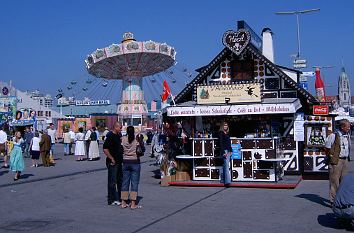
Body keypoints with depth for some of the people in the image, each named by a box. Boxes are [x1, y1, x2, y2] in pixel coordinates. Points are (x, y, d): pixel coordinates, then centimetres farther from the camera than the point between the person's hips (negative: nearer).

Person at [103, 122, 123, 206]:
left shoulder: (119, 135, 13)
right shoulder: (110, 136, -13)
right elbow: (105, 149, -20)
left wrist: (122, 156, 14)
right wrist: (111, 158, -19)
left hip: (119, 161, 9)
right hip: (113, 162, -9)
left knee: (120, 180, 15)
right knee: (112, 182, -3)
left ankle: (119, 198, 26)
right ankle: (111, 200, 3)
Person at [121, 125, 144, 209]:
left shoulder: (123, 139, -3)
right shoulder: (137, 139, -7)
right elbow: (140, 151, -9)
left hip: (125, 162, 3)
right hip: (135, 162, -3)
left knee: (125, 182, 10)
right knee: (134, 183, 2)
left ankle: (123, 202, 14)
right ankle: (133, 204, 1)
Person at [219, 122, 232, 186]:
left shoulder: (227, 134, 19)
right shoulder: (221, 133, -4)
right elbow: (221, 143, -11)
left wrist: (231, 150, 13)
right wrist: (223, 152, -18)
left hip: (228, 151, 8)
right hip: (224, 150, -8)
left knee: (226, 166, 8)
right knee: (226, 165, -16)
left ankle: (225, 180, 11)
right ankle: (227, 181, -22)